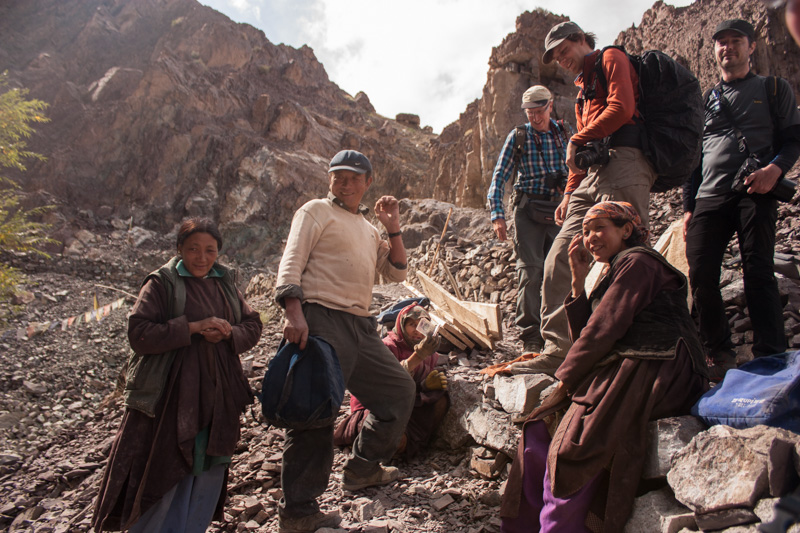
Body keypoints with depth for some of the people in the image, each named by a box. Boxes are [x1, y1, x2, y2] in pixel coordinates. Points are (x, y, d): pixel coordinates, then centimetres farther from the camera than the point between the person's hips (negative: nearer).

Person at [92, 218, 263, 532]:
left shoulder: (225, 284, 11)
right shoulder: (161, 283, -5)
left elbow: (253, 326, 8)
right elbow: (139, 334, -15)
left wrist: (228, 333, -13)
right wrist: (193, 327, -22)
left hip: (215, 398, 6)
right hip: (170, 397, -5)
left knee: (207, 473, 13)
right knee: (162, 476, 2)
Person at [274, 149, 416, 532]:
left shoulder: (368, 228, 26)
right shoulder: (316, 211, 4)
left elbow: (396, 272, 22)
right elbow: (291, 263, -8)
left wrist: (393, 227, 12)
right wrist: (294, 313, -23)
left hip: (360, 326, 8)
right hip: (321, 321, -8)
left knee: (400, 388, 14)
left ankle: (362, 468, 26)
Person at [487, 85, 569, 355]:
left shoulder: (565, 133, 8)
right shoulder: (517, 136, 3)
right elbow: (499, 178, 0)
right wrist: (497, 215, -10)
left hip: (559, 209, 2)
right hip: (529, 209, -2)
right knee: (530, 271, -9)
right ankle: (531, 338, -4)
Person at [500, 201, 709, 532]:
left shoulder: (637, 263, -2)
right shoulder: (613, 274, 27)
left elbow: (604, 329, -11)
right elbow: (584, 334, 17)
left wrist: (566, 376, -3)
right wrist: (578, 281, 11)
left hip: (650, 372, -9)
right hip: (621, 373, 9)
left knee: (573, 446, -25)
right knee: (539, 428, -4)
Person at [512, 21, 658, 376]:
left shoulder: (611, 59, 10)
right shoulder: (583, 90, 34)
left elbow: (621, 108, -9)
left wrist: (577, 142, -3)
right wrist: (570, 194, 20)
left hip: (624, 164, -9)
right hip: (594, 173, 9)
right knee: (559, 259, -2)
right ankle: (557, 349, -2)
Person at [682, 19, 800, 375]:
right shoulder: (705, 100, 24)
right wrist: (688, 207, 13)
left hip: (755, 194, -3)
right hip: (709, 198, 3)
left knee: (758, 272, -12)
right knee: (700, 273, -7)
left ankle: (771, 358, -6)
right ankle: (719, 353, 7)